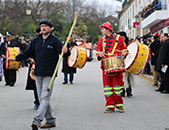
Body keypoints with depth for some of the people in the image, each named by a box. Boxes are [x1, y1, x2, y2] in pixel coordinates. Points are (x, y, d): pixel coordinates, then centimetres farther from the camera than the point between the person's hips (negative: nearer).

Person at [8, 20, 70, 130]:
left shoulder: (55, 40, -4)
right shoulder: (36, 41, 12)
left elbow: (64, 52, -12)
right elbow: (28, 52, 21)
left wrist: (66, 52, -35)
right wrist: (16, 58, 19)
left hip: (49, 75, -6)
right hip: (38, 74, 6)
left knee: (45, 98, -10)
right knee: (42, 99, 10)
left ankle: (37, 120, -17)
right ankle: (51, 120, 19)